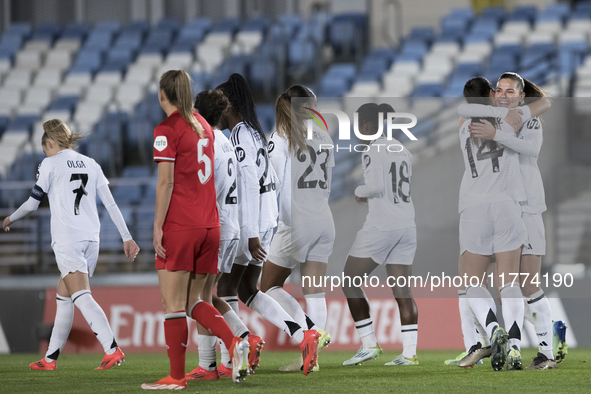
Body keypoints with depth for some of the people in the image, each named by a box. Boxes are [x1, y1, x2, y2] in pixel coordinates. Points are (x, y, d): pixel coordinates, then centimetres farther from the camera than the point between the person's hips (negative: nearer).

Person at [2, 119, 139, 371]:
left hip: (67, 239, -7)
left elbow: (32, 203, 4)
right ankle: (50, 358, 21)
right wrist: (126, 237, 10)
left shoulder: (50, 164, 0)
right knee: (63, 296, 16)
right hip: (91, 237, 7)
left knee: (81, 297, -15)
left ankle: (112, 350, -31)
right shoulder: (91, 164, 15)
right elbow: (110, 203, 10)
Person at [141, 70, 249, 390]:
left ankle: (176, 377, 0)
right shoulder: (202, 125, 15)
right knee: (193, 302, 14)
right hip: (209, 224, 7)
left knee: (173, 304, -1)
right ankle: (234, 343, -9)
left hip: (179, 228, -7)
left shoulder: (167, 130, -8)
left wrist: (158, 226, -11)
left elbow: (166, 182, -13)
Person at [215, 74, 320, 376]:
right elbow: (270, 180, 20)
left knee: (225, 289, -1)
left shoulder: (240, 136, -14)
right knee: (247, 289, 12)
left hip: (248, 223, -9)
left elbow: (249, 185, -20)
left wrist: (251, 235, -23)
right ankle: (303, 336, 1)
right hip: (266, 219, 9)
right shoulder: (255, 133, 15)